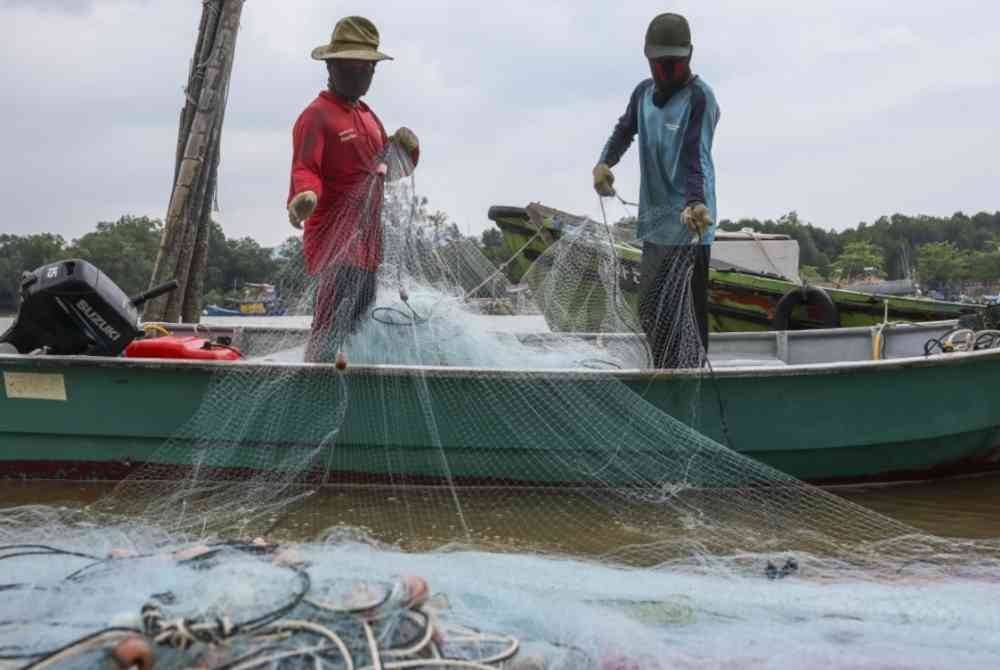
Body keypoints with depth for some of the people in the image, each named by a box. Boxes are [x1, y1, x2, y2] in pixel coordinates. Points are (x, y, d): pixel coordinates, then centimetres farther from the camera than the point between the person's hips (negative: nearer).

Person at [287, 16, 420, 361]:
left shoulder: (368, 117, 20)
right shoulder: (316, 116, -7)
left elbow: (390, 168, 25)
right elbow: (305, 169, -20)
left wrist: (406, 148, 2)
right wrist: (306, 194, -42)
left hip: (367, 243, 9)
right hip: (335, 242, -9)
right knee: (330, 332, -18)